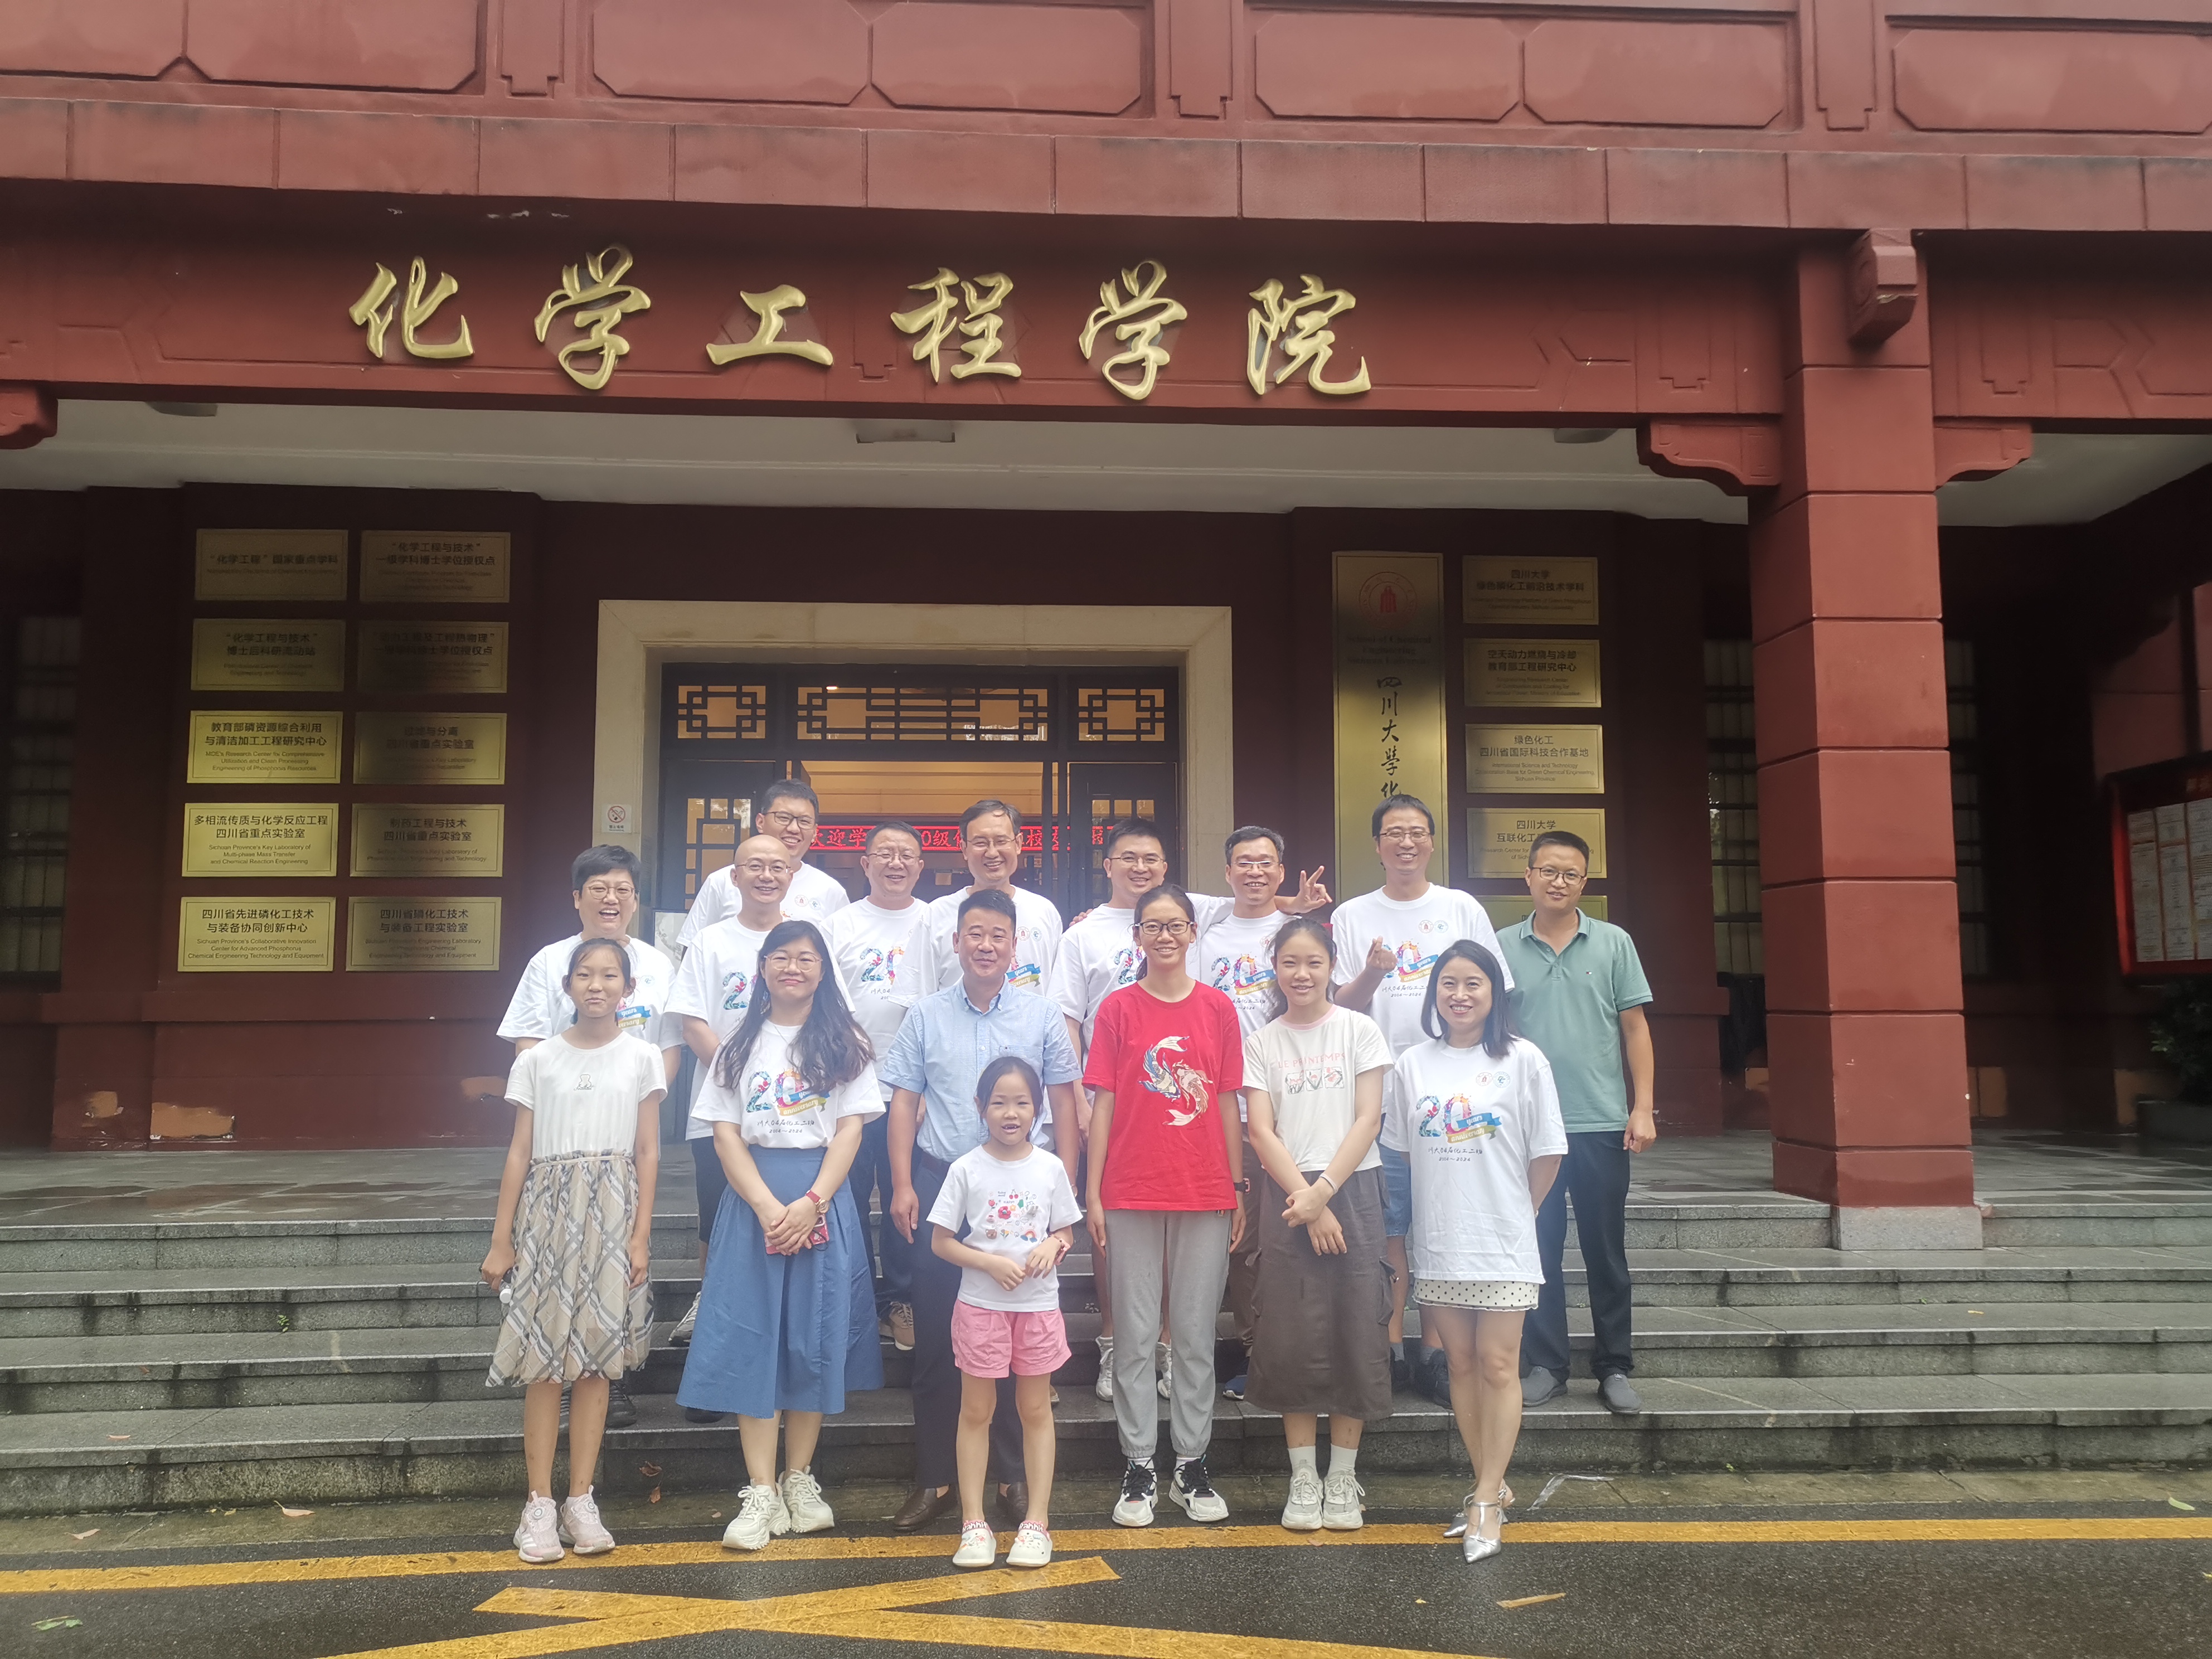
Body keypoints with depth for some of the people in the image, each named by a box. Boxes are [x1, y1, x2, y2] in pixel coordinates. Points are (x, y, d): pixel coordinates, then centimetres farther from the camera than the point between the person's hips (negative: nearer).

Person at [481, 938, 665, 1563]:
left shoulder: (642, 1057, 4)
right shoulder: (537, 1060, 4)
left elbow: (647, 1154, 3)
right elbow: (520, 1153, 4)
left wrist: (641, 1235, -3)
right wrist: (501, 1241, 2)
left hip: (612, 1213, 0)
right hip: (548, 1209, 0)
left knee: (596, 1358, 4)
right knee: (544, 1356, -1)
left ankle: (581, 1500, 13)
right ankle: (539, 1504, 7)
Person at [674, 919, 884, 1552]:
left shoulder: (843, 1042, 5)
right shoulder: (741, 1044, 8)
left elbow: (850, 1130, -1)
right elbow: (725, 1134, 2)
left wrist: (811, 1203, -14)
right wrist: (768, 1207, -12)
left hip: (823, 1198, -1)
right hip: (752, 1198, 1)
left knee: (816, 1335, 3)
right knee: (750, 1336, -3)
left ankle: (799, 1478, 16)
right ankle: (760, 1491, 1)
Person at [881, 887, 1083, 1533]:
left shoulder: (1042, 1018, 4)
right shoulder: (926, 1016, 5)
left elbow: (1063, 1102, 7)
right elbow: (904, 1101, 5)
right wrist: (902, 1185, -2)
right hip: (940, 1183, 1)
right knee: (936, 1337, 5)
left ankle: (1015, 1474, 20)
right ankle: (935, 1476, 17)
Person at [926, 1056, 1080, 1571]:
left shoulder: (1050, 1168, 0)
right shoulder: (966, 1169, -5)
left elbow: (1065, 1232, 10)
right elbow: (941, 1242, -3)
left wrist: (1053, 1245, -14)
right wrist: (992, 1263, -17)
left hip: (1039, 1305, 1)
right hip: (981, 1305, -1)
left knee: (1036, 1410, 8)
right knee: (977, 1411, 6)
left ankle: (1037, 1522, 16)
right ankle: (974, 1523, 15)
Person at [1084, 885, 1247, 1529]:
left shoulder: (1218, 1008, 4)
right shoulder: (1118, 1009, 1)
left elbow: (1228, 1102, 7)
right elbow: (1103, 1103, 1)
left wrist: (1238, 1188, 5)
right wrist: (1092, 1193, -2)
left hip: (1205, 1194, 1)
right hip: (1132, 1195, -1)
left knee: (1197, 1334, 8)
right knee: (1136, 1334, 5)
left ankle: (1192, 1468, 20)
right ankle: (1139, 1470, 16)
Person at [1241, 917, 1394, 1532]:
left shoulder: (1360, 1031, 3)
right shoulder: (1261, 1043, 5)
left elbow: (1367, 1120, -3)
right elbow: (1261, 1133, -1)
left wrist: (1324, 1191, -12)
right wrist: (1306, 1202, -11)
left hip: (1352, 1188, 0)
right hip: (1287, 1195, 1)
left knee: (1354, 1331, 1)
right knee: (1292, 1335, 1)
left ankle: (1343, 1479, 13)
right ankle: (1303, 1479, 13)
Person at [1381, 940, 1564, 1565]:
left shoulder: (1522, 1060, -6)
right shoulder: (1413, 1065, 3)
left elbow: (1546, 1152, -1)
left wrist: (1515, 1212, 6)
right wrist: (1441, 1209, 8)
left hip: (1501, 1243, -3)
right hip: (1437, 1242, 3)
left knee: (1498, 1367, -2)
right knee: (1462, 1365, 10)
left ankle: (1486, 1500, 5)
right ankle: (1492, 1488, 23)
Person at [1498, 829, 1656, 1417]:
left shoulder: (1614, 944, 4)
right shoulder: (1503, 948, 4)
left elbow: (1635, 1027, 4)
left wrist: (1642, 1108, -2)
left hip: (1602, 1124, 0)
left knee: (1606, 1252, 8)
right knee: (1538, 1251, 6)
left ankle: (1614, 1368, 19)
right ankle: (1544, 1365, 17)